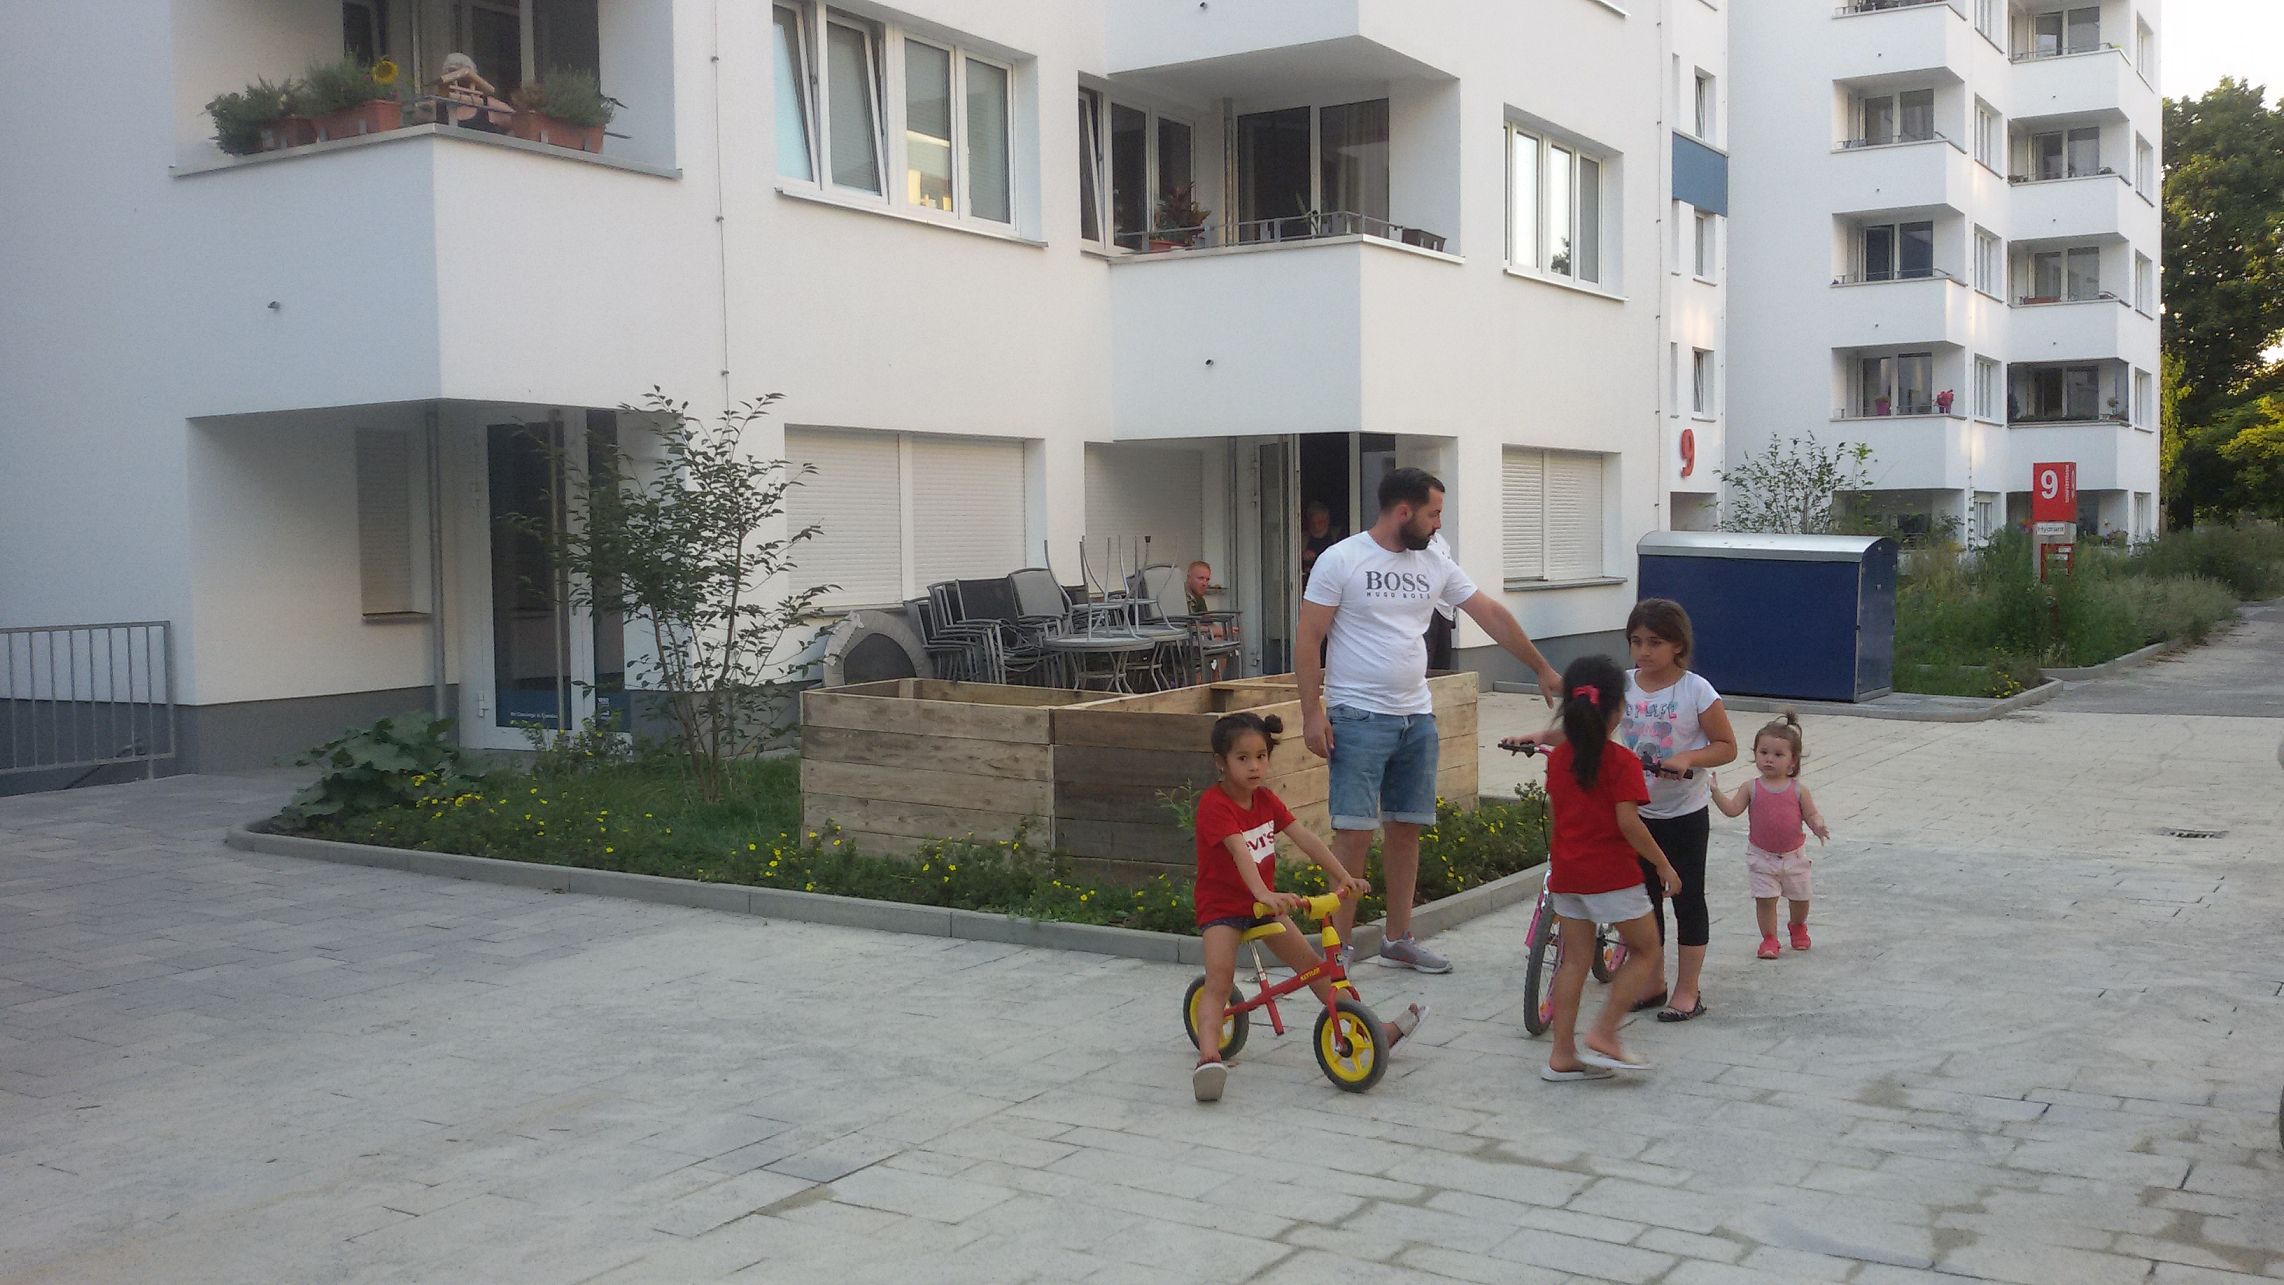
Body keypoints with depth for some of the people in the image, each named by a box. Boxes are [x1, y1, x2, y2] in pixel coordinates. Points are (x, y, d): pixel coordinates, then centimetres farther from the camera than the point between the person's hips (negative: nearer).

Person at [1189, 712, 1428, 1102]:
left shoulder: (1266, 800, 2)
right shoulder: (1214, 804, -20)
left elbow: (1305, 839, -5)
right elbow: (1239, 852, -35)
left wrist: (1345, 879, -13)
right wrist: (1263, 894, -49)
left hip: (1265, 902, 7)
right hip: (1222, 905, -6)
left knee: (1313, 964, 8)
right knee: (1219, 980, -23)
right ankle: (1208, 1055, -33)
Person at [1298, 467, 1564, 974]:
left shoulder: (1435, 565, 9)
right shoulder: (1341, 560, -8)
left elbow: (1492, 615, 14)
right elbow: (1308, 640, -8)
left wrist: (1543, 669, 17)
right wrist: (1312, 713, -13)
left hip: (1416, 718, 6)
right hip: (1358, 718, -6)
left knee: (1406, 829, 11)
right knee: (1354, 833, -9)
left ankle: (1398, 940, 23)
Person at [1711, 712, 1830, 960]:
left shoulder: (1798, 790, -8)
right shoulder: (1751, 788, -8)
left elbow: (1811, 814, -6)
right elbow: (1732, 809, -15)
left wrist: (1818, 826, -27)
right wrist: (1715, 792, -27)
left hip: (1794, 855, 1)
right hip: (1762, 856, -1)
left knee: (1800, 897, 15)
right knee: (1765, 899, -3)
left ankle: (1798, 927, 43)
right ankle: (1769, 939, 12)